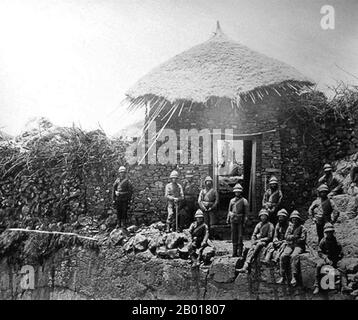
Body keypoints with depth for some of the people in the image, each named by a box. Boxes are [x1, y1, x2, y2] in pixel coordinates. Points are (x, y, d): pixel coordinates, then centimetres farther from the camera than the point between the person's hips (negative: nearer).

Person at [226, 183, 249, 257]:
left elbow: (246, 212, -2)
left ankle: (240, 253, -1)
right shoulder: (232, 200, 14)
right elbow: (229, 210, 17)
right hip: (233, 220, 4)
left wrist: (245, 221, -9)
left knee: (240, 236, -5)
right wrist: (228, 219, 11)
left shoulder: (244, 201, 1)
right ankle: (234, 252, 11)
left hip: (240, 220, -4)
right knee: (234, 236, 5)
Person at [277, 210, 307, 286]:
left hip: (299, 246, -4)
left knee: (294, 256, -33)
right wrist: (294, 236, -8)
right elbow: (286, 236, 8)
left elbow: (303, 239, -4)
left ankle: (294, 277, -33)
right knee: (283, 256, -23)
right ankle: (283, 276, -18)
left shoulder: (302, 228, 6)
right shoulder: (290, 227, 20)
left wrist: (292, 239, -5)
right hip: (289, 245, 4)